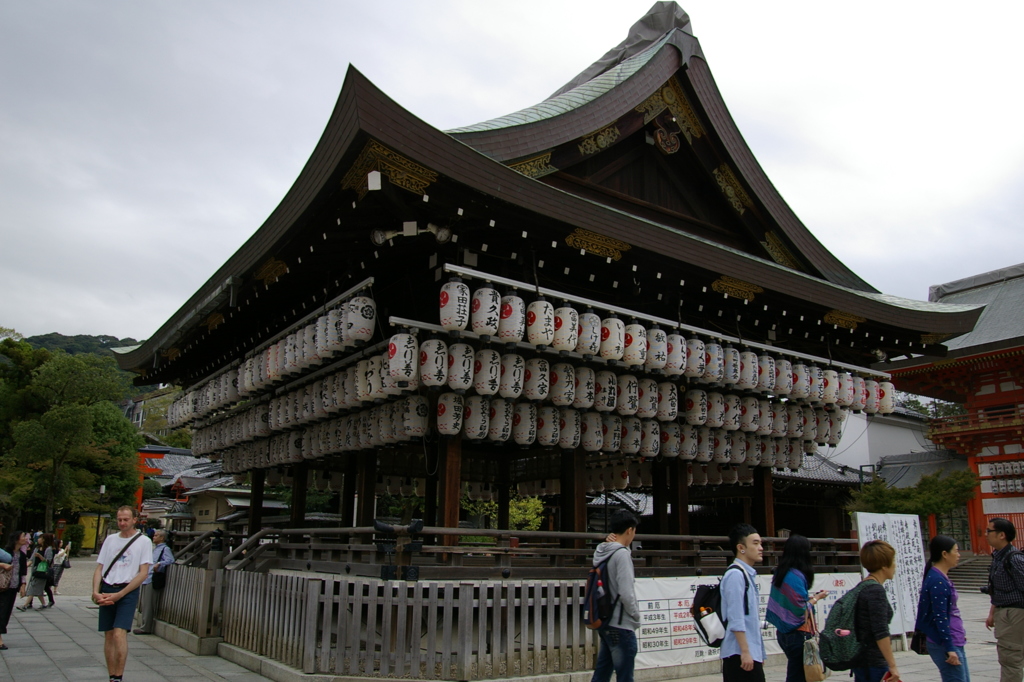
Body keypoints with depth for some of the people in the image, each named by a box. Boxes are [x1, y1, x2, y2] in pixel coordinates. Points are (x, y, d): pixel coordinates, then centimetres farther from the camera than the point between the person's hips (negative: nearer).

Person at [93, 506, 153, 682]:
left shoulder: (144, 541, -2)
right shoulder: (110, 539, 11)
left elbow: (143, 573, -6)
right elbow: (99, 568, 12)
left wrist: (119, 595, -12)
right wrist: (95, 592, -6)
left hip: (128, 592, -4)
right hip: (106, 591, 4)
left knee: (119, 633, -15)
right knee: (108, 635, 6)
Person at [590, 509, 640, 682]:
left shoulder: (601, 551, 7)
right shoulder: (622, 554, -17)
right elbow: (626, 593, -22)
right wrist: (636, 616, -4)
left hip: (605, 623, 8)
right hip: (621, 626, -8)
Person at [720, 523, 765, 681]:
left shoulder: (749, 574, 16)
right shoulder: (735, 575, -13)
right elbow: (735, 619, -19)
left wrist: (759, 652, 20)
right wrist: (745, 652, -20)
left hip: (751, 652, 9)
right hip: (740, 655, -9)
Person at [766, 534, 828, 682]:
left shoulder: (780, 573, 9)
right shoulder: (797, 576, -18)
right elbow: (802, 610, -17)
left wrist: (811, 597, 15)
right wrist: (817, 598, -2)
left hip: (784, 633, 9)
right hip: (798, 635, -9)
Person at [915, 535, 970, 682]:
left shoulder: (941, 578, 12)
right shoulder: (937, 581, -19)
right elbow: (940, 617, -21)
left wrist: (959, 634, 26)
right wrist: (949, 649, -21)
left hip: (954, 642, 10)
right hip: (944, 643, -10)